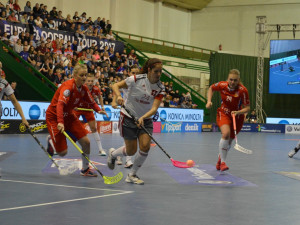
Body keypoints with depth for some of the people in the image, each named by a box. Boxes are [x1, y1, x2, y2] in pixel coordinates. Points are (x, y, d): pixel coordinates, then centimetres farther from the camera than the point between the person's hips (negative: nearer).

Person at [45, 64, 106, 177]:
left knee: (86, 142, -6)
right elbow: (60, 104, -38)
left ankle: (85, 169, 14)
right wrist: (60, 122, -51)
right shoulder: (68, 86, -26)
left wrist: (98, 110, -12)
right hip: (54, 116, -7)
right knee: (62, 152, -9)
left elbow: (91, 102, 10)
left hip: (69, 115, 7)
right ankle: (51, 140, 24)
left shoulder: (84, 89, -4)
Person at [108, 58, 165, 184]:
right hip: (128, 118, -3)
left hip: (145, 120, 3)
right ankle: (112, 154, 35)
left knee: (145, 146, -14)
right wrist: (119, 96, -30)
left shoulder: (160, 89, -10)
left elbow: (154, 108, -20)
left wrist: (142, 118, -38)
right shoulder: (136, 79, -18)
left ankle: (132, 175, 8)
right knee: (131, 151, 0)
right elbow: (115, 86, -9)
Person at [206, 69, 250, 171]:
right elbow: (211, 88, 6)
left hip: (237, 116, 1)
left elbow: (247, 108, -18)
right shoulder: (222, 85, -17)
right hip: (223, 113, -1)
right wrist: (209, 101, -7)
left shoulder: (243, 90, -23)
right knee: (226, 133, -29)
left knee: (228, 141, 11)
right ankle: (223, 162, -19)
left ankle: (220, 158, 43)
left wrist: (238, 112, -36)